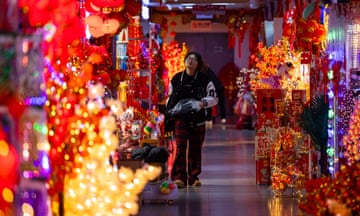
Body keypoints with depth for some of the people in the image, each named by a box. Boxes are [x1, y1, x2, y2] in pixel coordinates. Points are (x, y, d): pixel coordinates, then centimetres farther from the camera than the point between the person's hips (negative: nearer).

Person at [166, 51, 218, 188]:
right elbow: (170, 97, 20)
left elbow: (214, 98, 5)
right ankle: (179, 177, -14)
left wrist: (203, 103, -14)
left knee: (195, 149, 6)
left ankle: (194, 177, 14)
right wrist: (169, 110, 6)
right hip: (180, 118, 0)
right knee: (180, 147, -12)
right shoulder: (176, 79, 8)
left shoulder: (204, 80, 2)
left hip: (197, 119, 0)